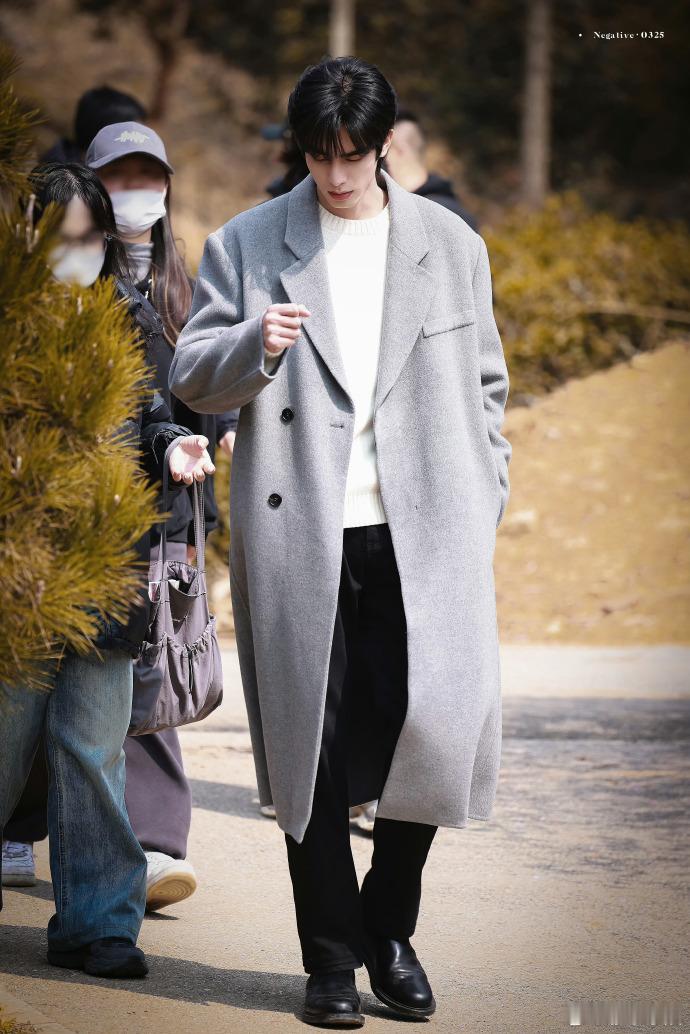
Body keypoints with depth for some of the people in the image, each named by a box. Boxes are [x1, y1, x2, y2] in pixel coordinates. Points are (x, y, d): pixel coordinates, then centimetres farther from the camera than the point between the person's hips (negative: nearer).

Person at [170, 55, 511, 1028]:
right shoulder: (247, 245, 7)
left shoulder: (451, 245, 11)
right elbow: (192, 378, 6)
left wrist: (481, 511, 7)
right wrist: (253, 346, -15)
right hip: (299, 536, -1)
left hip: (422, 535, 1)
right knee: (311, 746, 2)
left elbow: (484, 387, 14)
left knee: (430, 727, -5)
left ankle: (390, 929, 17)